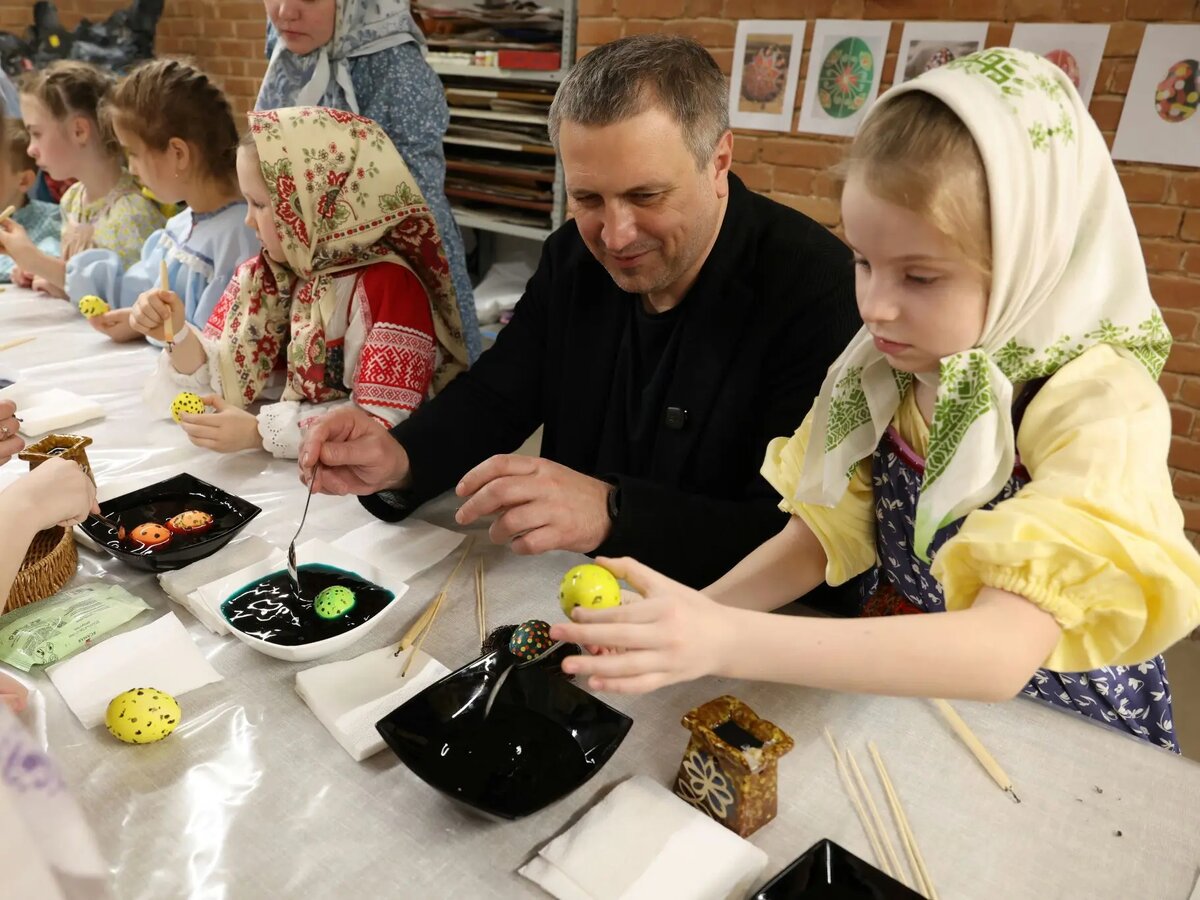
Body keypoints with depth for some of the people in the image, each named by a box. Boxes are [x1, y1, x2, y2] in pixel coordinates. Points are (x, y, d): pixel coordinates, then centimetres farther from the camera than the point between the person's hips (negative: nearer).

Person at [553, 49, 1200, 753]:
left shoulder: (1100, 404, -20)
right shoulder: (889, 367, -5)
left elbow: (1001, 653, -29)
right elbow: (821, 534, -1)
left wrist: (728, 641, -37)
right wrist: (690, 621, -17)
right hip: (893, 688, 4)